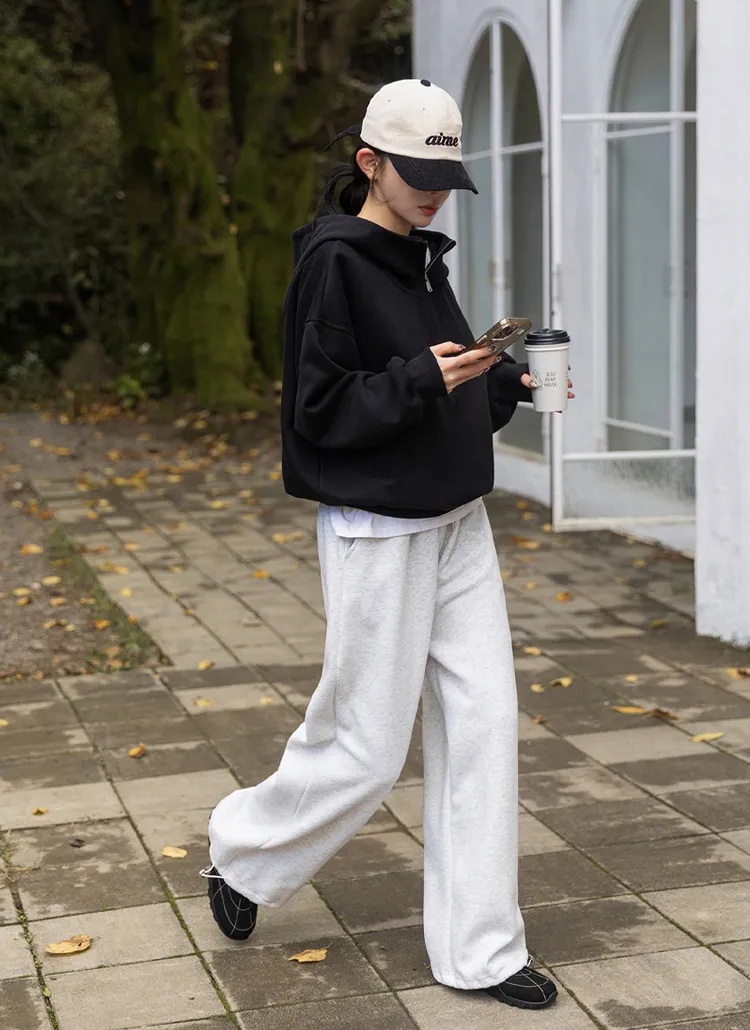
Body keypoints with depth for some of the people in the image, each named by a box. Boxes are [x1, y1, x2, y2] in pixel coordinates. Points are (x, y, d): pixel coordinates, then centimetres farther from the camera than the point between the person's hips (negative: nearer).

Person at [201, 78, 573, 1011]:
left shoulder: (421, 259, 12)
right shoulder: (333, 263, -12)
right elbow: (319, 413, -15)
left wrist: (511, 382, 1)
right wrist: (423, 379, -25)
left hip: (456, 526, 8)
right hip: (378, 536, -8)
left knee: (482, 725, 4)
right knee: (364, 751, 2)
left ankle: (478, 949, 13)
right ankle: (241, 852, 30)